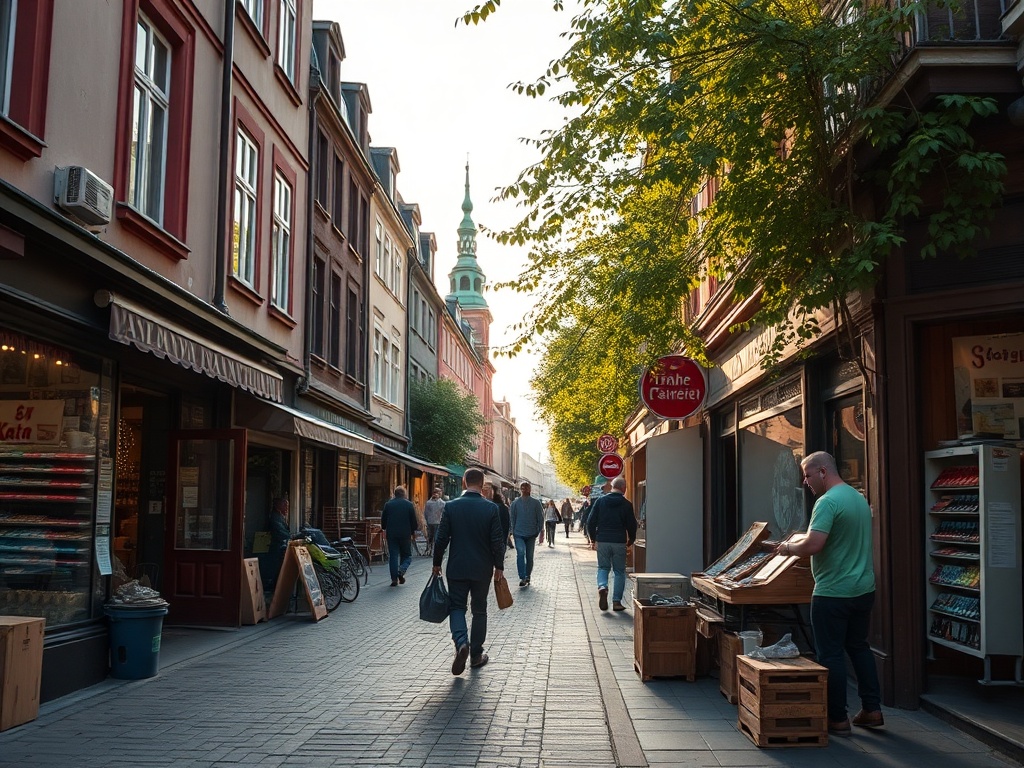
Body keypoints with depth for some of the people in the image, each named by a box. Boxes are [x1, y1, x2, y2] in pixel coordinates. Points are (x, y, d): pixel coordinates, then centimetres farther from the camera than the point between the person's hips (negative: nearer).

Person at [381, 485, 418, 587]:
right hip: (405, 534, -1)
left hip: (391, 534, 1)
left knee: (393, 556, 5)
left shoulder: (388, 504, 3)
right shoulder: (409, 504, -1)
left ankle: (394, 578, 0)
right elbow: (413, 520, 0)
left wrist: (384, 529, 25)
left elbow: (383, 520, 8)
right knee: (406, 555, 10)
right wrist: (413, 532, 13)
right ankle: (401, 570, -16)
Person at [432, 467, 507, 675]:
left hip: (457, 568, 0)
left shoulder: (451, 506, -7)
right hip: (482, 569, 0)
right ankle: (476, 655, 18)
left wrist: (437, 563, 9)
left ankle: (461, 642, -17)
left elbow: (441, 538, -4)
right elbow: (497, 541, -7)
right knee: (479, 611, 13)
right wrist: (499, 567, 5)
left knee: (457, 607, 8)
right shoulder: (491, 508, -8)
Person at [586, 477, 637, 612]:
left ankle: (602, 587, -15)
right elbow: (632, 525, 0)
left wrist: (593, 537, 15)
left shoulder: (600, 501, 1)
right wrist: (631, 540, 18)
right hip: (619, 542, -1)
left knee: (603, 567, 14)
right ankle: (616, 601, 6)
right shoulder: (626, 504, -3)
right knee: (619, 571, 8)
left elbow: (591, 522, 0)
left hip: (602, 541, 1)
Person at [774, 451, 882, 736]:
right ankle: (872, 709, 24)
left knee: (831, 654, 1)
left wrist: (789, 547, -8)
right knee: (859, 647, 19)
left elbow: (813, 545, -27)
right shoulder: (859, 497, 12)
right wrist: (802, 537, 20)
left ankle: (838, 718, 8)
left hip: (834, 592, -9)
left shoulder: (828, 502, -19)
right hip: (864, 589, 9)